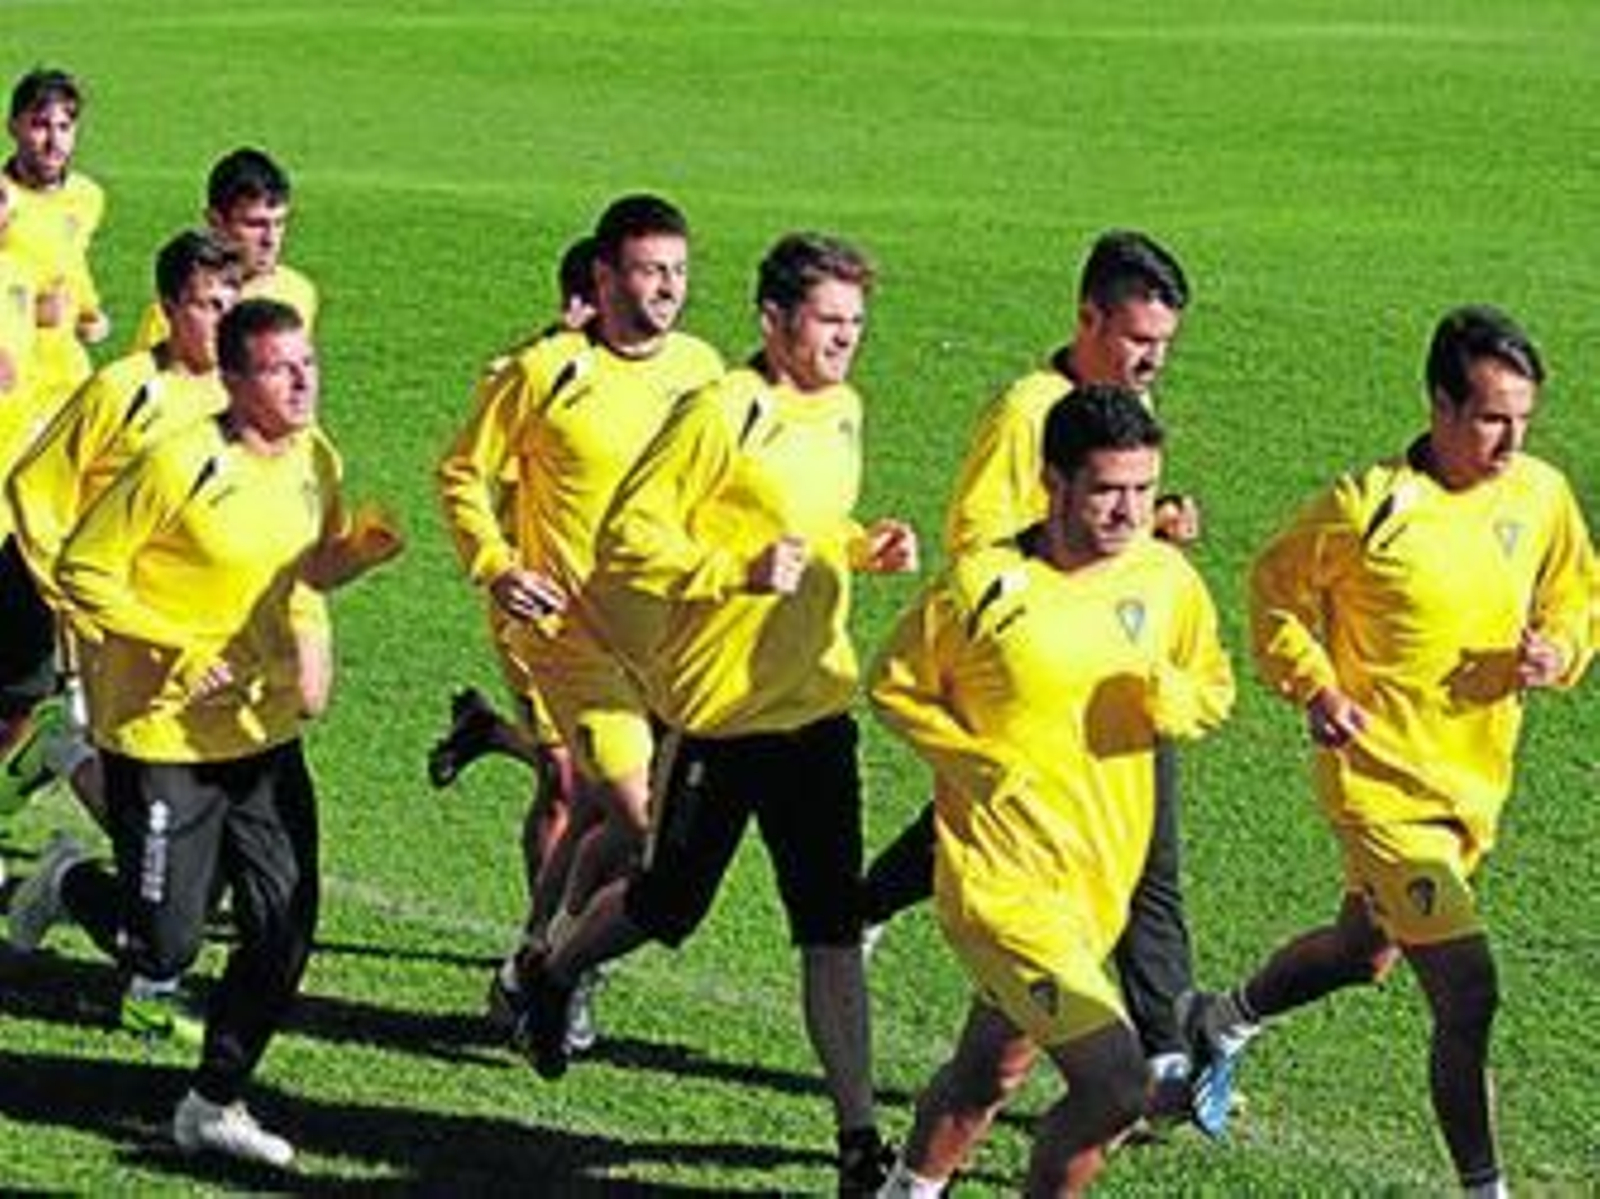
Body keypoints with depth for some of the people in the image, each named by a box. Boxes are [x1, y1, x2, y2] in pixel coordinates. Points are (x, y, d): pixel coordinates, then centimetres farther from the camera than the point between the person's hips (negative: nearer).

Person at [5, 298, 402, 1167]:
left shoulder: (315, 461, 2)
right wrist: (175, 648, -22)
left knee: (284, 930, 2)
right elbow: (83, 570, -14)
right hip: (164, 735, -6)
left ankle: (215, 1105, 19)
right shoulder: (180, 467, -20)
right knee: (163, 948, -1)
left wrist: (362, 547, -5)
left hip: (265, 731, 6)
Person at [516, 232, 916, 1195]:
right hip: (716, 707, -6)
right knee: (668, 904, 9)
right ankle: (552, 977, 40)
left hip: (817, 705, 6)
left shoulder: (842, 412, 9)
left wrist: (864, 548, 6)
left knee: (834, 926, 1)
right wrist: (738, 572, -24)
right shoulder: (720, 417, -15)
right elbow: (629, 536, -16)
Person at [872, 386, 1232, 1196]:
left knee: (987, 1076, 21)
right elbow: (894, 686, -1)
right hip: (1002, 884, -6)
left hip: (1099, 886, 6)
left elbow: (1215, 687, 15)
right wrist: (978, 760, -15)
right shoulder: (986, 586, -14)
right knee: (1117, 1083, -17)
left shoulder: (1167, 579, 0)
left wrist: (1173, 698, -8)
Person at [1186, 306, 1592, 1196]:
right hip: (1383, 782, -7)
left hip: (1476, 786, 7)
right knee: (1469, 996, -14)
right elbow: (1276, 589, -1)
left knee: (1362, 954, 27)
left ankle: (1225, 1021, 54)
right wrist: (1315, 690, -14)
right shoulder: (1367, 509, -17)